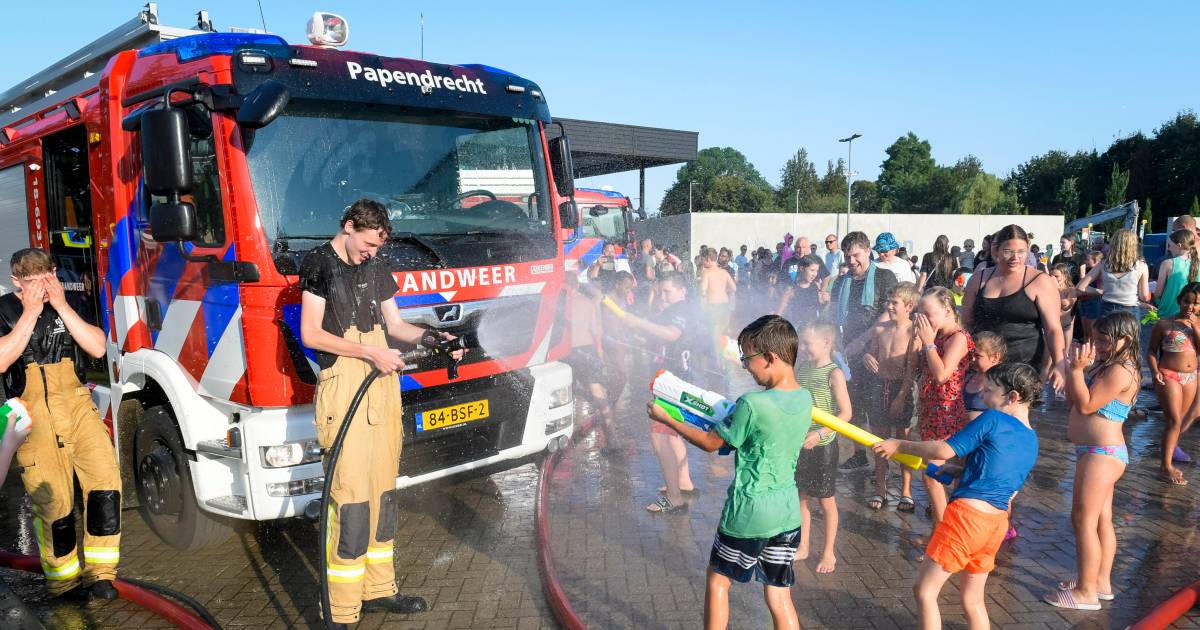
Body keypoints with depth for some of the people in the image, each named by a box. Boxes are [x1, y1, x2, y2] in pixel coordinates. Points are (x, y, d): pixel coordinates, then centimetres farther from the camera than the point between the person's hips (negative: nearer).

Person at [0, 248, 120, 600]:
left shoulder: (68, 304, 11)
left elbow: (97, 348, -3)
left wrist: (62, 307, -9)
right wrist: (31, 313, -15)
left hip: (78, 407, 3)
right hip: (33, 417, -2)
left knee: (105, 480, -11)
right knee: (54, 503, -4)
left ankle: (100, 572, 0)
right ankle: (63, 580, 15)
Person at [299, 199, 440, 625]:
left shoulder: (376, 268, 18)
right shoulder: (320, 264, -1)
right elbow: (310, 333, -7)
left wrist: (426, 337, 1)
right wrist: (371, 353, -13)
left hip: (383, 386, 7)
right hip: (343, 387, -7)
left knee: (383, 490, 10)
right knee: (350, 496, -9)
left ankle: (378, 590, 21)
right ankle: (341, 611, -1)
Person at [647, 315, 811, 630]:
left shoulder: (752, 404, -22)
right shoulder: (805, 399, -2)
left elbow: (710, 443, -9)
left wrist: (666, 419, 1)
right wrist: (730, 420, 16)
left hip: (749, 513, -6)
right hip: (788, 513, 6)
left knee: (717, 581, 16)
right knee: (779, 597, 14)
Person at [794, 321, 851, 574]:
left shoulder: (834, 373, -14)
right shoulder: (800, 368, 3)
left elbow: (846, 413, -15)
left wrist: (819, 434, -23)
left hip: (822, 446, -5)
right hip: (799, 443, 5)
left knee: (826, 500, 8)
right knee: (801, 496, 13)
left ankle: (829, 553, 22)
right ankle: (803, 547, 28)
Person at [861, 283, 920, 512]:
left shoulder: (913, 332, -10)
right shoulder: (879, 329, 6)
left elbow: (911, 369, -12)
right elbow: (871, 353, 18)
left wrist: (901, 397, -16)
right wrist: (867, 358, -6)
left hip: (901, 388, -5)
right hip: (880, 387, 5)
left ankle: (906, 493, 16)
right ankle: (880, 490, 21)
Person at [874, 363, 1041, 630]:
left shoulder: (992, 420, -10)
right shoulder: (1031, 441, 13)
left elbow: (944, 450, -11)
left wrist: (900, 445, 0)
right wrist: (959, 470, 18)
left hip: (967, 514, -8)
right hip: (997, 522, 8)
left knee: (924, 590, 2)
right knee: (973, 601, 20)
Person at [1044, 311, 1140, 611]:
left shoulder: (1120, 371, -20)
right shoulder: (1106, 365, 11)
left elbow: (1085, 405, -24)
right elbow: (1072, 397, 9)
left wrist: (1078, 368, -23)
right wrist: (1079, 366, -2)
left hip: (1101, 454, -11)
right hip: (1102, 453, 11)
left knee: (1083, 520, -6)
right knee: (1102, 519, 17)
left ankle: (1085, 592, 2)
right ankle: (1102, 581, 28)